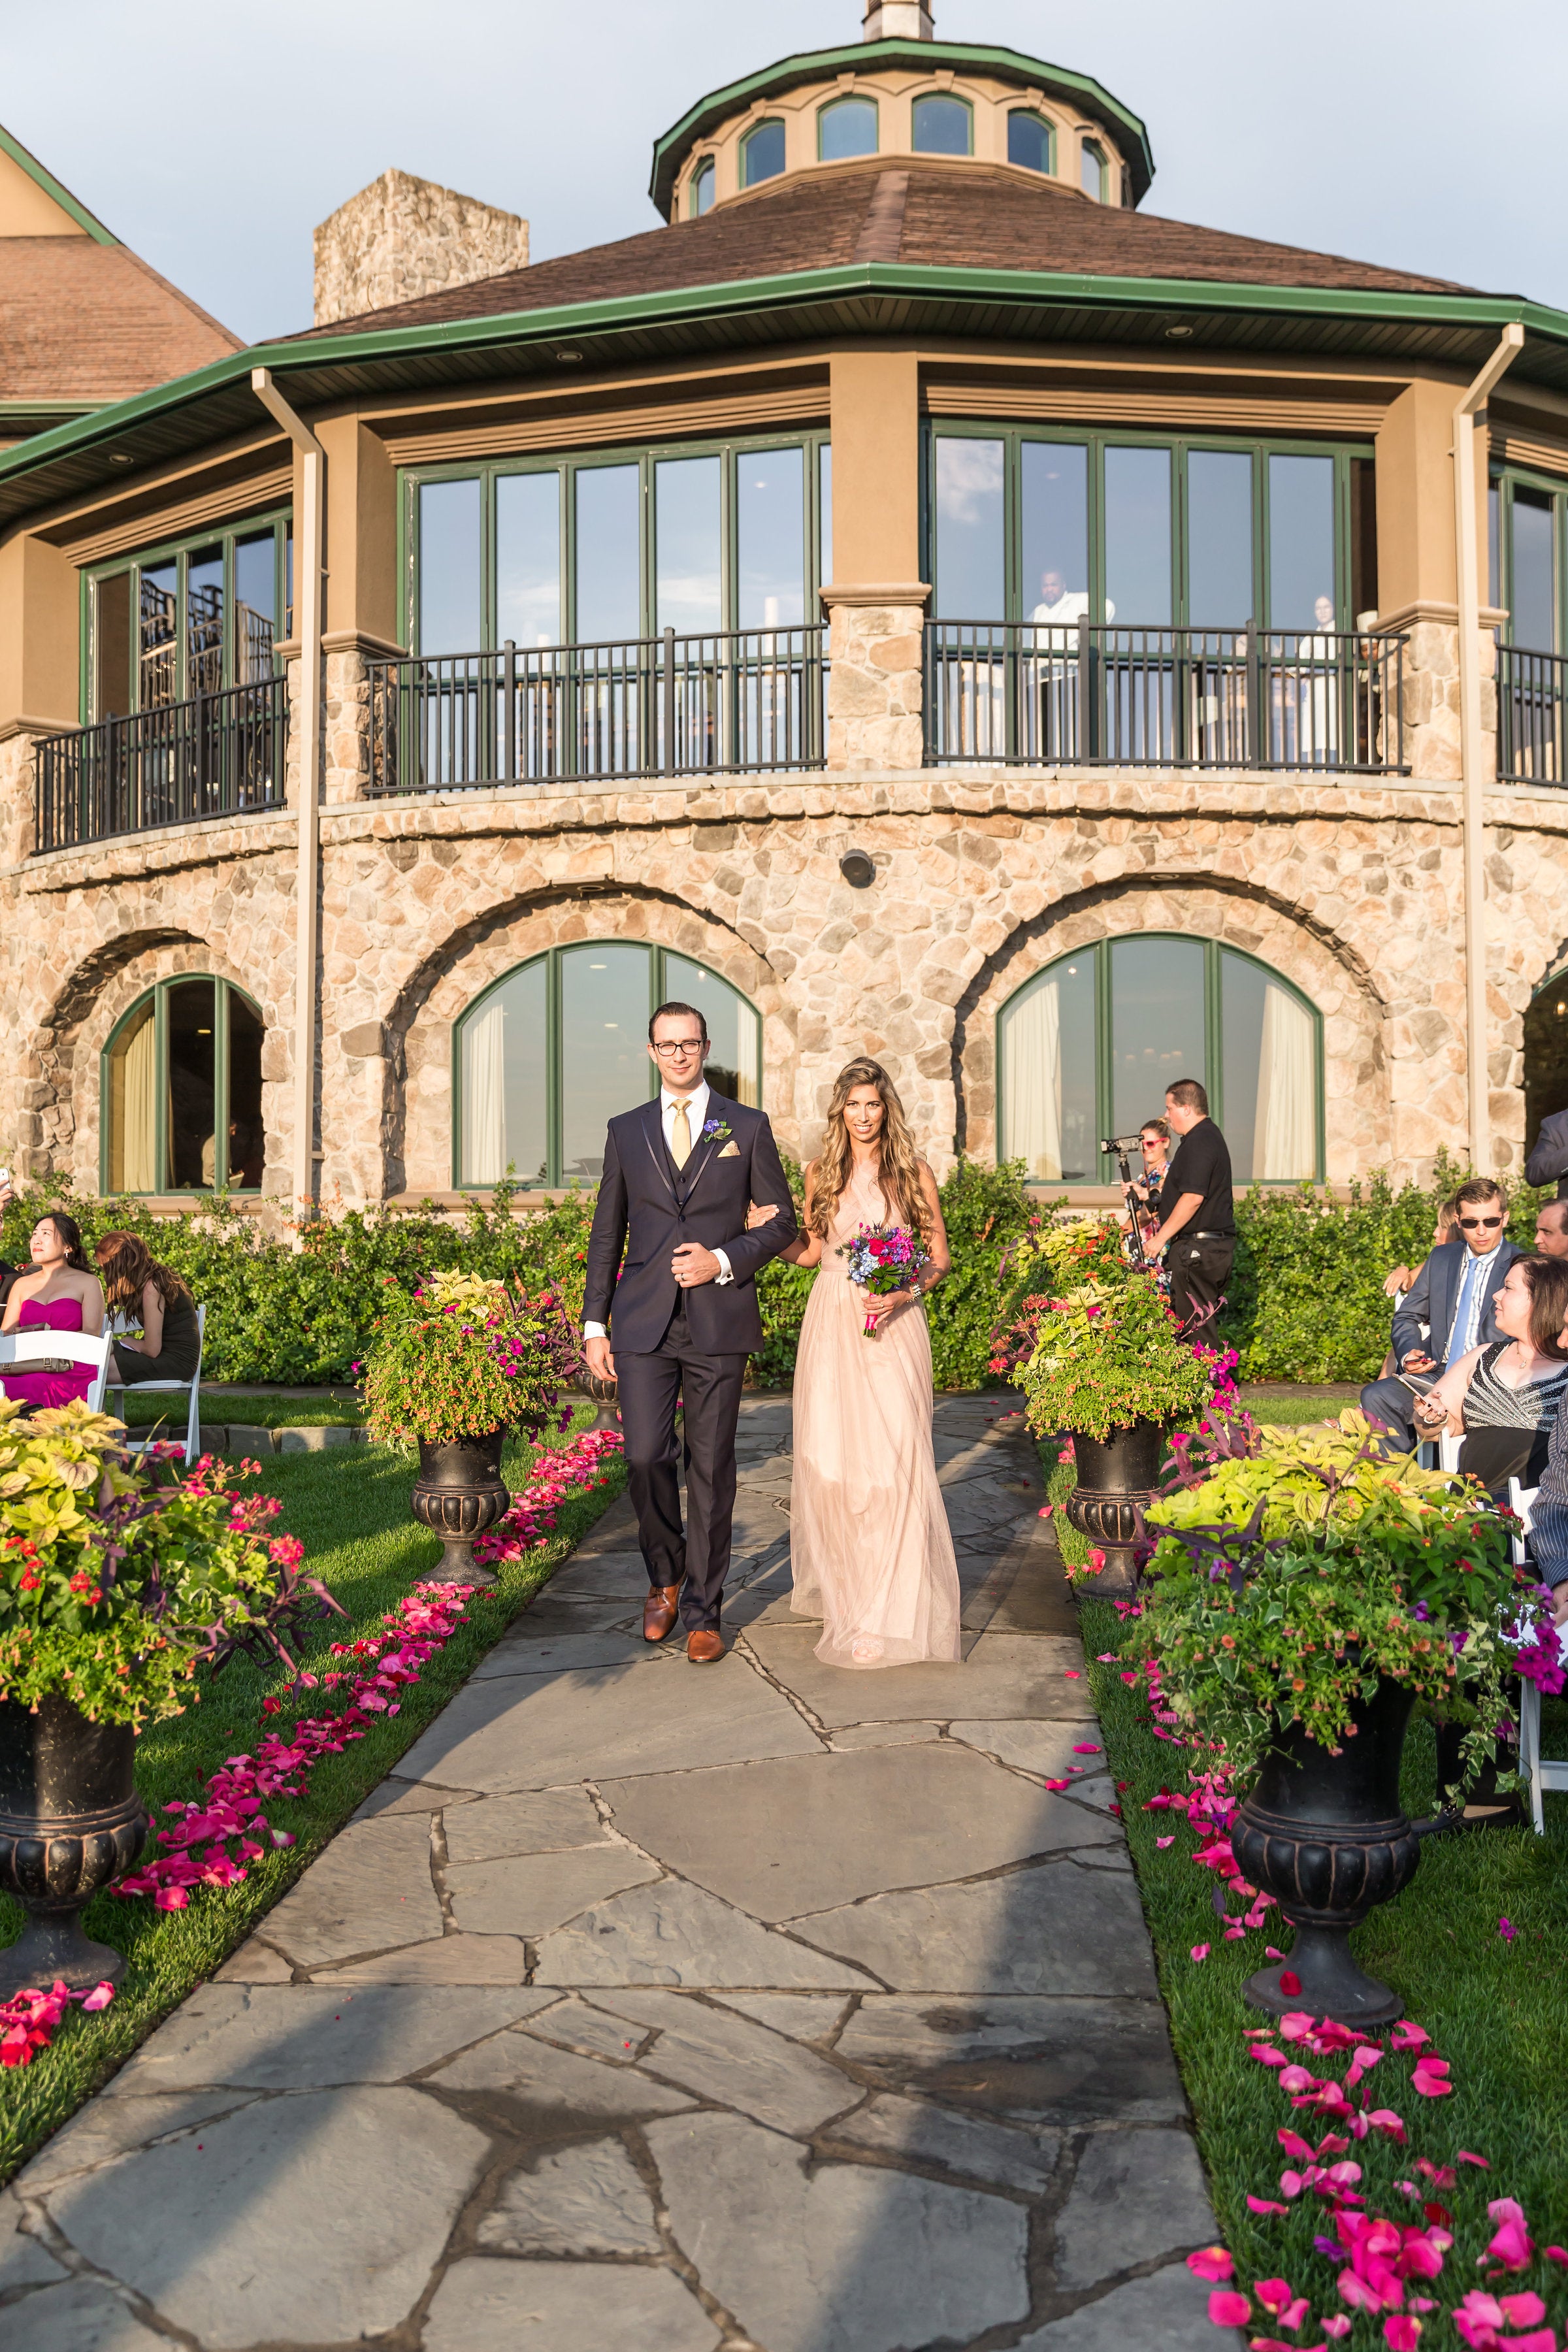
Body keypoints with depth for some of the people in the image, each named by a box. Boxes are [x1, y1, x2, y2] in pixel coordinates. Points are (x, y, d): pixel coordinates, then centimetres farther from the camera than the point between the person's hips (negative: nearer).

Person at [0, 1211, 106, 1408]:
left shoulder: (87, 1283, 12)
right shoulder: (22, 1285, 25)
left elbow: (92, 1334, -2)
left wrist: (49, 1340, -18)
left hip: (71, 1376, -4)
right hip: (28, 1370, 4)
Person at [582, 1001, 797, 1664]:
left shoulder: (748, 1128, 6)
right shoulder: (626, 1131, 10)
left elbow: (781, 1220, 7)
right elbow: (606, 1233, 11)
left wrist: (724, 1261, -10)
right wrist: (594, 1323, 6)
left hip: (719, 1321, -1)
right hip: (643, 1323, 1)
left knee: (712, 1468, 3)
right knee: (645, 1457, -6)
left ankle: (703, 1611, 14)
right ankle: (665, 1574, 21)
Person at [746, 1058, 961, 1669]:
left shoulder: (913, 1173, 1)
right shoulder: (821, 1174, 8)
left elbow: (939, 1257, 5)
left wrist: (906, 1292, -13)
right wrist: (772, 1232, -1)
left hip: (892, 1325, -2)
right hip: (832, 1326, 3)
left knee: (892, 1458, -8)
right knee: (830, 1456, 3)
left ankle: (890, 1612, -1)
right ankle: (842, 1588, 25)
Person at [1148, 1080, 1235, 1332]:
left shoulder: (1199, 1143, -16)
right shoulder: (1210, 1136, 19)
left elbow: (1193, 1197, -23)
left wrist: (1161, 1238, -18)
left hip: (1198, 1248, -11)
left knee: (1194, 1324, -8)